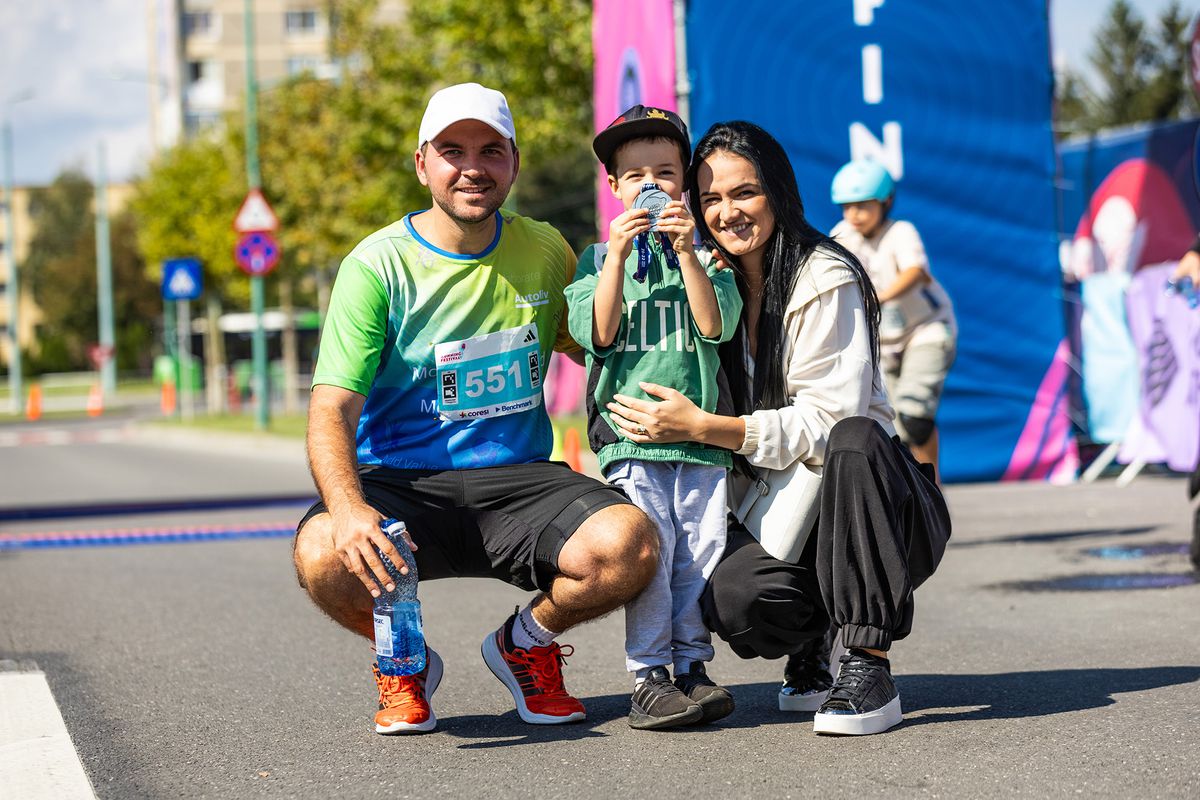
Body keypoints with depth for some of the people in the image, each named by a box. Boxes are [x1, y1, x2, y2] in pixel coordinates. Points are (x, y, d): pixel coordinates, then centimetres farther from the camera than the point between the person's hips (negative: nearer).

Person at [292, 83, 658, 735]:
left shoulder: (544, 252, 7)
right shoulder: (378, 265, -6)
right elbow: (333, 409, -14)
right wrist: (348, 509, -33)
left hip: (519, 481, 3)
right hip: (402, 482, -2)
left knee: (628, 545, -27)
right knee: (324, 557, -35)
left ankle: (525, 642, 7)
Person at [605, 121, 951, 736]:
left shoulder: (824, 279, -11)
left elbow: (828, 421, -19)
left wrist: (699, 426, -24)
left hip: (865, 495, -3)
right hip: (772, 508, 3)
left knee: (854, 438, -39)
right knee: (730, 599, -31)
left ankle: (870, 666, -32)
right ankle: (810, 645, 7)